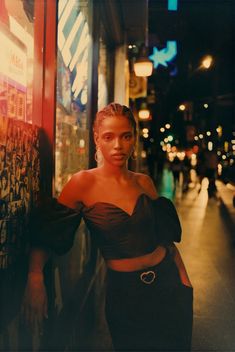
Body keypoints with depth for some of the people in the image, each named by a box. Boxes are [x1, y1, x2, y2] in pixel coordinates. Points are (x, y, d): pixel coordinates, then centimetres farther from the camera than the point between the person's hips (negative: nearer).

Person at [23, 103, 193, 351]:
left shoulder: (144, 182, -1)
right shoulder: (84, 183, -13)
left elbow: (166, 237, 7)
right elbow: (45, 233, -13)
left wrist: (184, 280, 3)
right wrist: (35, 277, -28)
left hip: (168, 282, 4)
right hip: (124, 291, -4)